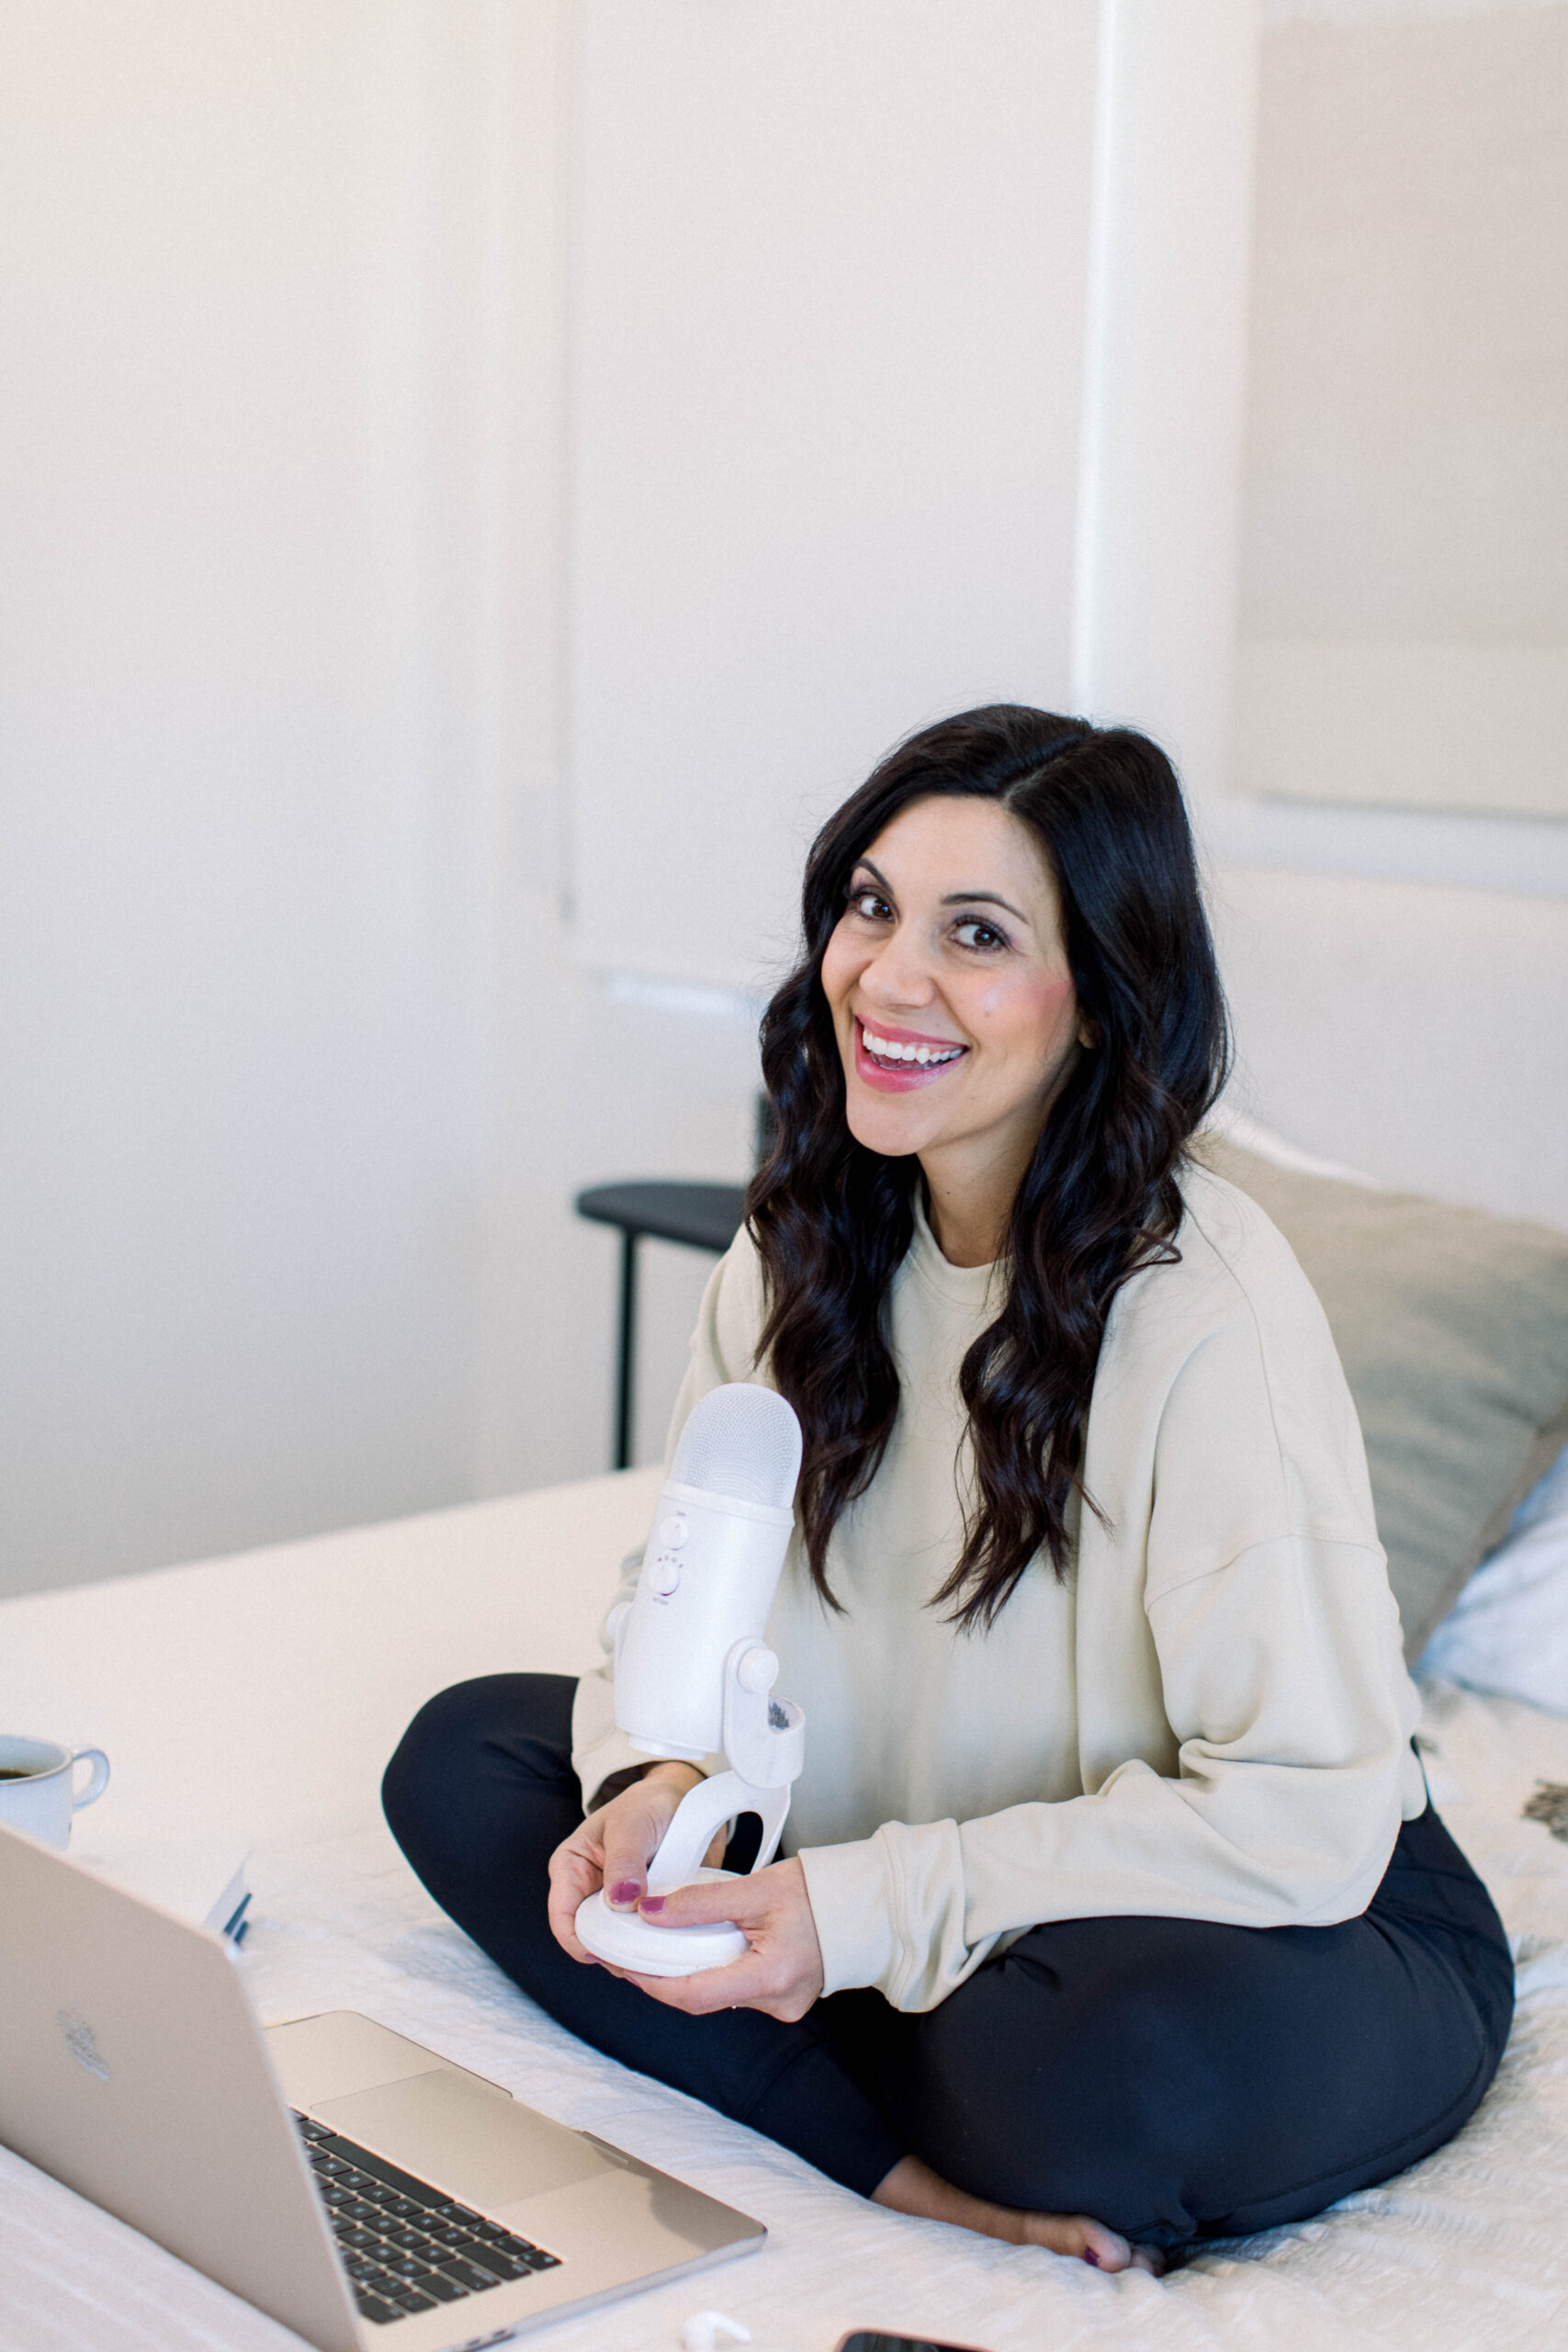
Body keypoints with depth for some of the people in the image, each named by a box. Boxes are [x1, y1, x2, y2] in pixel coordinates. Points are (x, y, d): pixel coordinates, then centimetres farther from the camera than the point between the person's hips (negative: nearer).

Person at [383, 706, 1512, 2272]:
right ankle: (917, 2165, -16)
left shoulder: (1213, 1308, -26)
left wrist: (875, 1905, -28)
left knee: (1137, 2063, -41)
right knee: (462, 1757, -4)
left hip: (1302, 1928, -7)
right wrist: (662, 1781, -16)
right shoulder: (808, 1243, -4)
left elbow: (1304, 1814, -26)